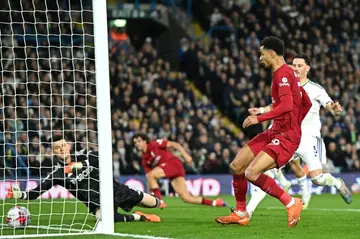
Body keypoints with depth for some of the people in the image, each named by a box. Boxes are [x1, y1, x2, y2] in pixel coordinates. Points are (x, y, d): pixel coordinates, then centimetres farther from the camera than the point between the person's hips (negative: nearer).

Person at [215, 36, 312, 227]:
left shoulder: (282, 74, -15)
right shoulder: (287, 73, 15)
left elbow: (287, 105, -30)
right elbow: (306, 104, 22)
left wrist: (259, 118, -30)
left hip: (286, 137, -10)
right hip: (274, 133, 10)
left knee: (252, 173, -24)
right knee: (236, 167, 9)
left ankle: (291, 203, -10)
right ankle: (240, 214, 21)